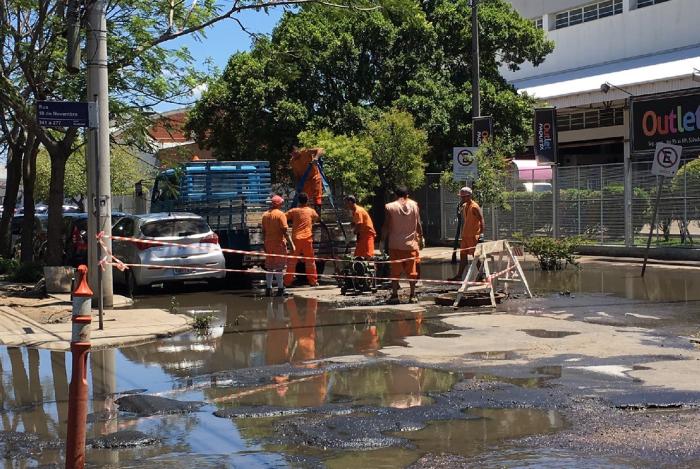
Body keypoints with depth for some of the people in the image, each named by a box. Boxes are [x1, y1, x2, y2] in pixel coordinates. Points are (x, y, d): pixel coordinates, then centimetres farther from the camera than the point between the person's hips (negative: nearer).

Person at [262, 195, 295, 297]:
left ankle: (268, 289, 11)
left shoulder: (265, 215, 9)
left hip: (269, 243, 6)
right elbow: (285, 231, -14)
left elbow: (263, 231, 13)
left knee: (269, 267, 11)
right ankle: (280, 289, -3)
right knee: (279, 267, -3)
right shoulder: (280, 214, -10)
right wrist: (291, 244, -12)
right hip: (279, 243, -6)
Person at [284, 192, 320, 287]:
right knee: (310, 260, 9)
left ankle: (287, 281, 6)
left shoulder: (294, 211, 1)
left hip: (296, 238, 0)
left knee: (292, 261, 6)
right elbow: (316, 218, 24)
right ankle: (313, 281, 11)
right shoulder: (311, 211, 5)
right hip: (307, 238, 0)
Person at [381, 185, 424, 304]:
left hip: (395, 244, -1)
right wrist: (421, 238, 14)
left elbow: (386, 226, -4)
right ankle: (412, 296, 5)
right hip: (411, 243, 1)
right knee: (412, 271, 6)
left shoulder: (390, 207, -3)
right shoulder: (414, 205, 2)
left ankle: (394, 295, 1)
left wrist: (384, 240, 4)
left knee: (395, 271, 4)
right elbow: (418, 224, 4)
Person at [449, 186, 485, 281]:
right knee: (463, 255, 6)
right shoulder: (464, 206, 12)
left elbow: (481, 219, -17)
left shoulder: (474, 207, -14)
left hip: (473, 235, -8)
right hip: (465, 235, 8)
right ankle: (459, 276, 8)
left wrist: (481, 232, -21)